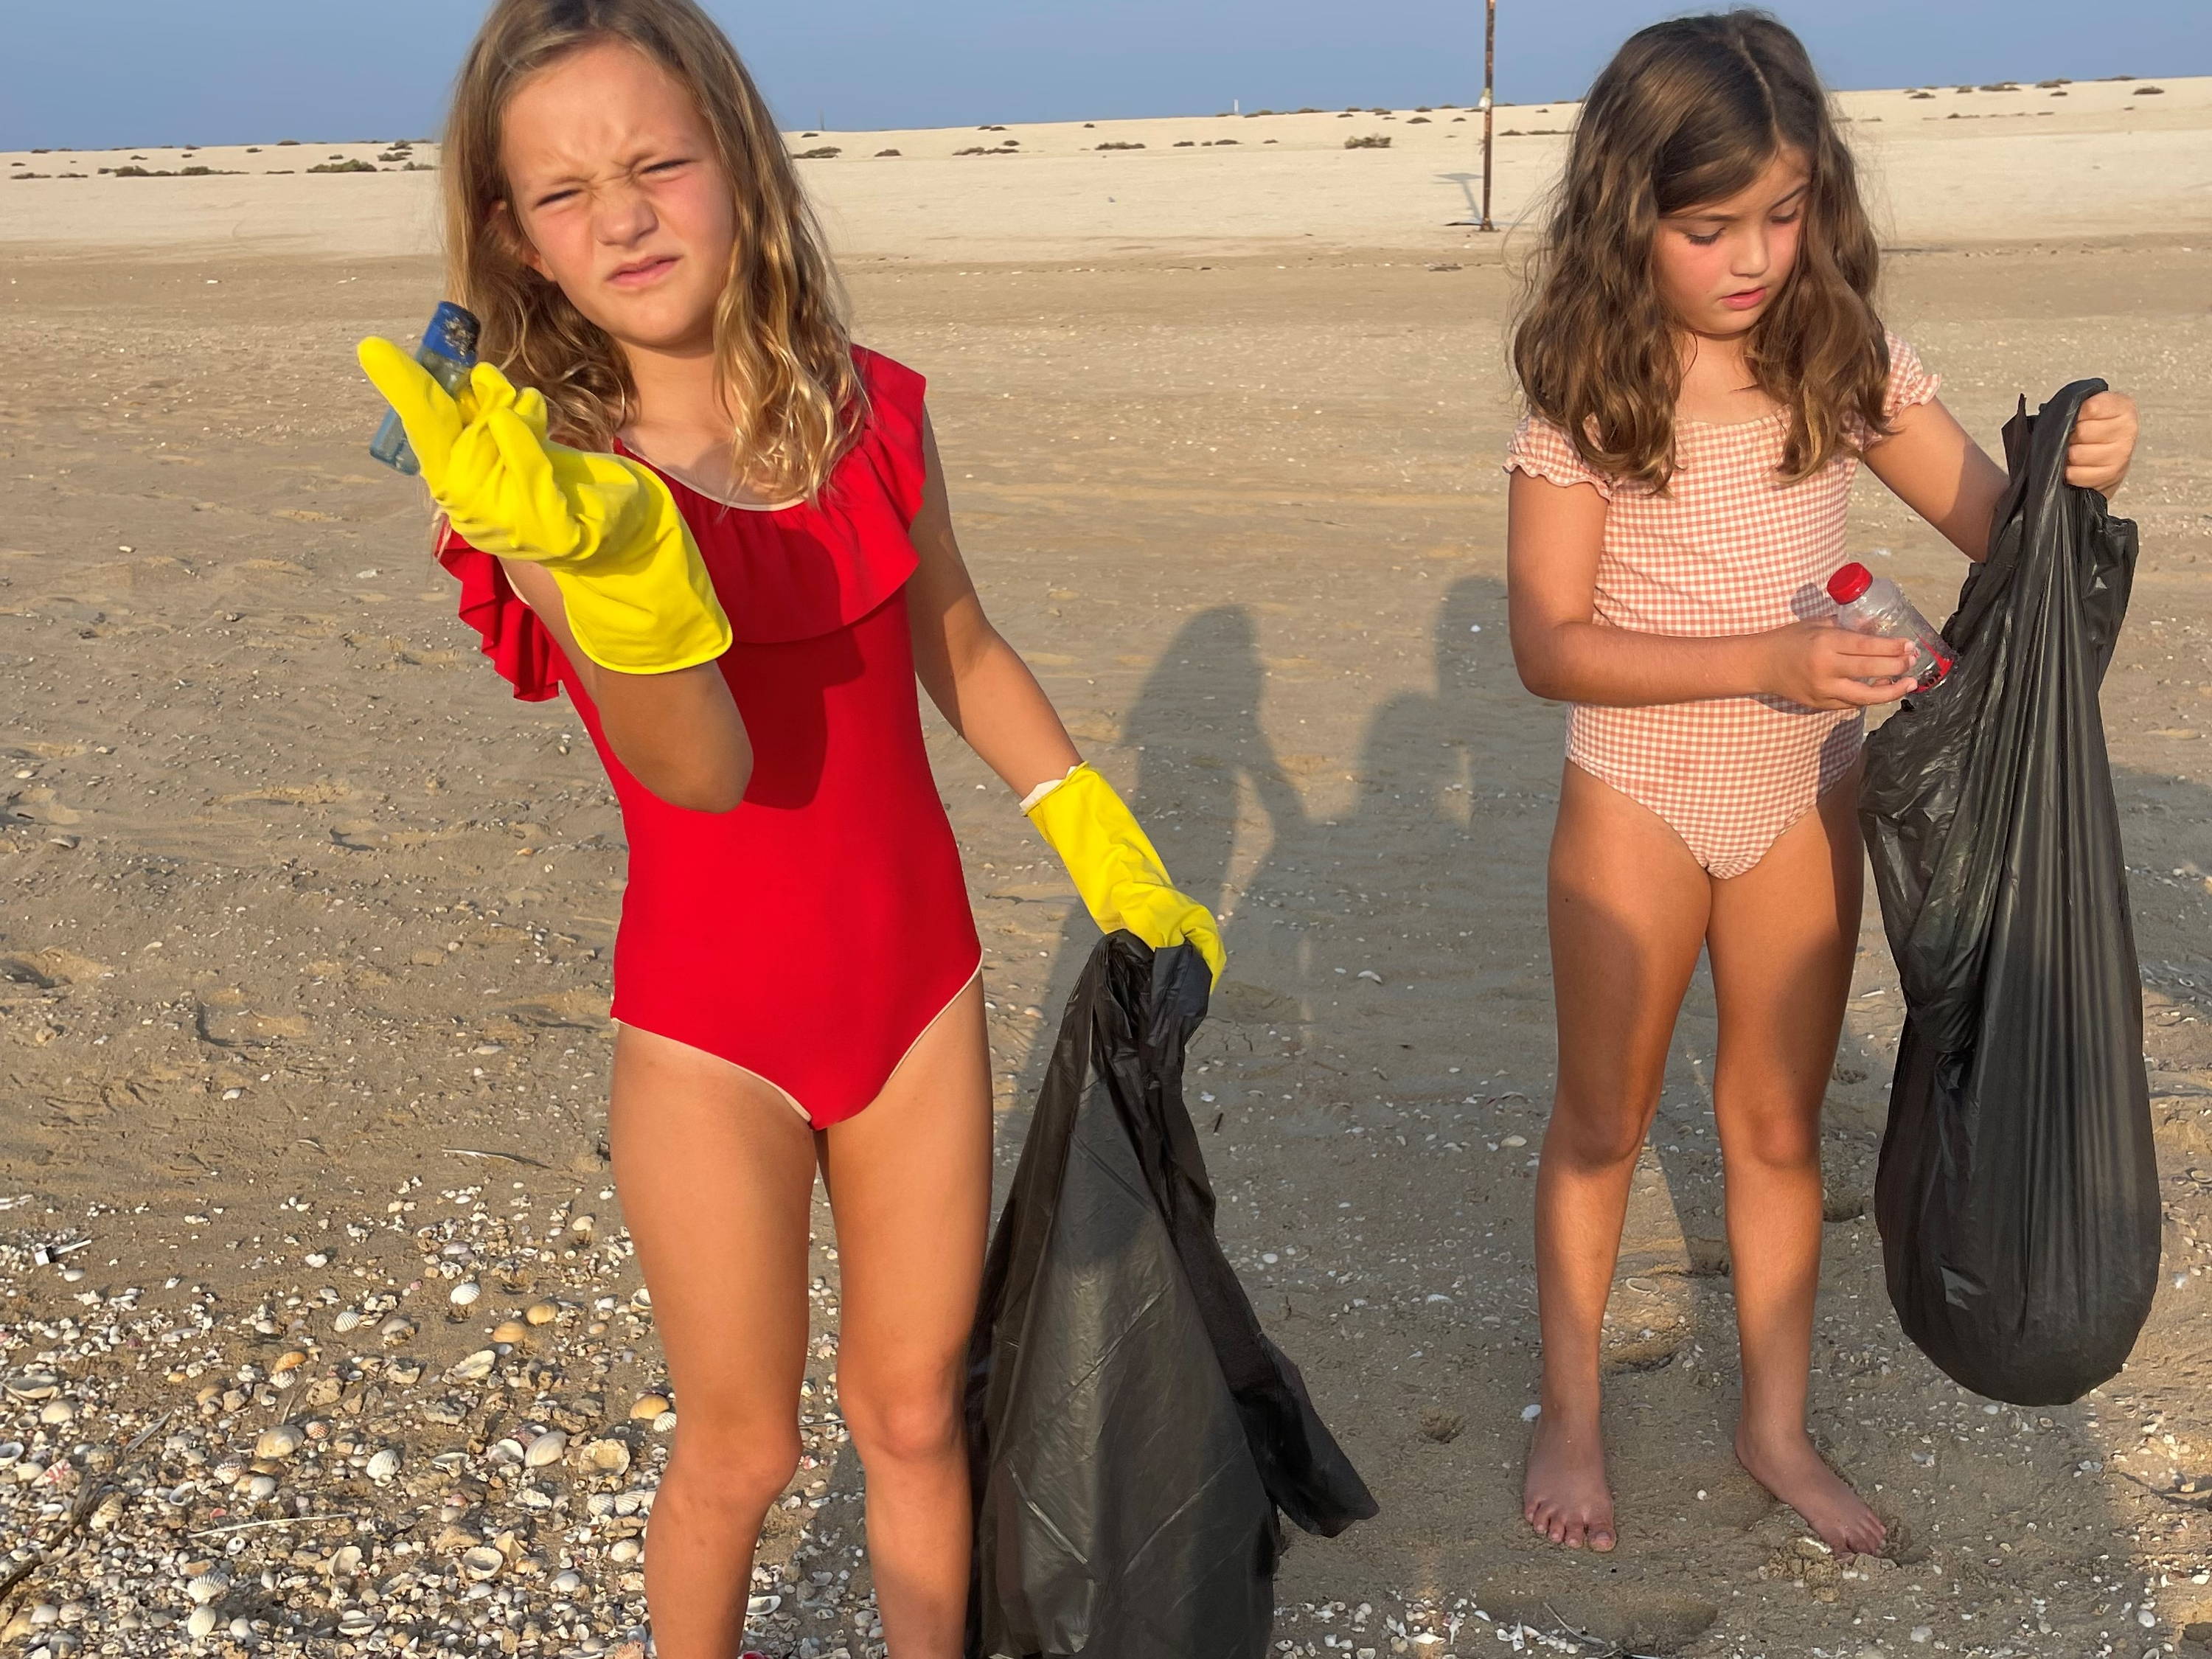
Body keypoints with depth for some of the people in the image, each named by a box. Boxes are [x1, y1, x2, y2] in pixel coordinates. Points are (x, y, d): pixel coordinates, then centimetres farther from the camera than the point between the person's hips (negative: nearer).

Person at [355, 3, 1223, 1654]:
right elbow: (704, 768, -31)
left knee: (916, 1413, 17)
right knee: (740, 1450, 13)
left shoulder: (870, 411, -5)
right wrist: (608, 549, -48)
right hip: (714, 1027, -3)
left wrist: (1106, 847, 11)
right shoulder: (546, 477, -17)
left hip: (917, 985, 3)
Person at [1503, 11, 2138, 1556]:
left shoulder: (1846, 360, -8)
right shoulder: (1586, 397, -16)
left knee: (1780, 1123, 14)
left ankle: (1777, 1424, 32)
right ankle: (1571, 1417, 30)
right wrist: (1765, 659, -31)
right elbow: (1552, 644, -20)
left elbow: (1996, 528, -4)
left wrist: (2079, 478, -27)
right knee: (1602, 1118, 12)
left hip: (1807, 799, 3)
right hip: (1639, 800, -2)